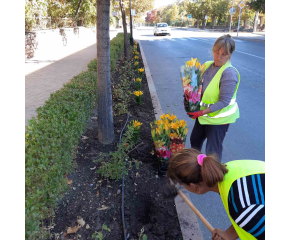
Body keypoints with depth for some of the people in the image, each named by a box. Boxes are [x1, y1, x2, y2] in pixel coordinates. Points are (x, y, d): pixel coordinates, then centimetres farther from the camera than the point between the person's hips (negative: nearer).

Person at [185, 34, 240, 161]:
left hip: (219, 118, -8)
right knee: (195, 140, 25)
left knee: (213, 151, 6)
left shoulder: (229, 73, -23)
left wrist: (201, 112, -28)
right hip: (203, 114, 8)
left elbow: (224, 101, -25)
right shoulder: (207, 65, -1)